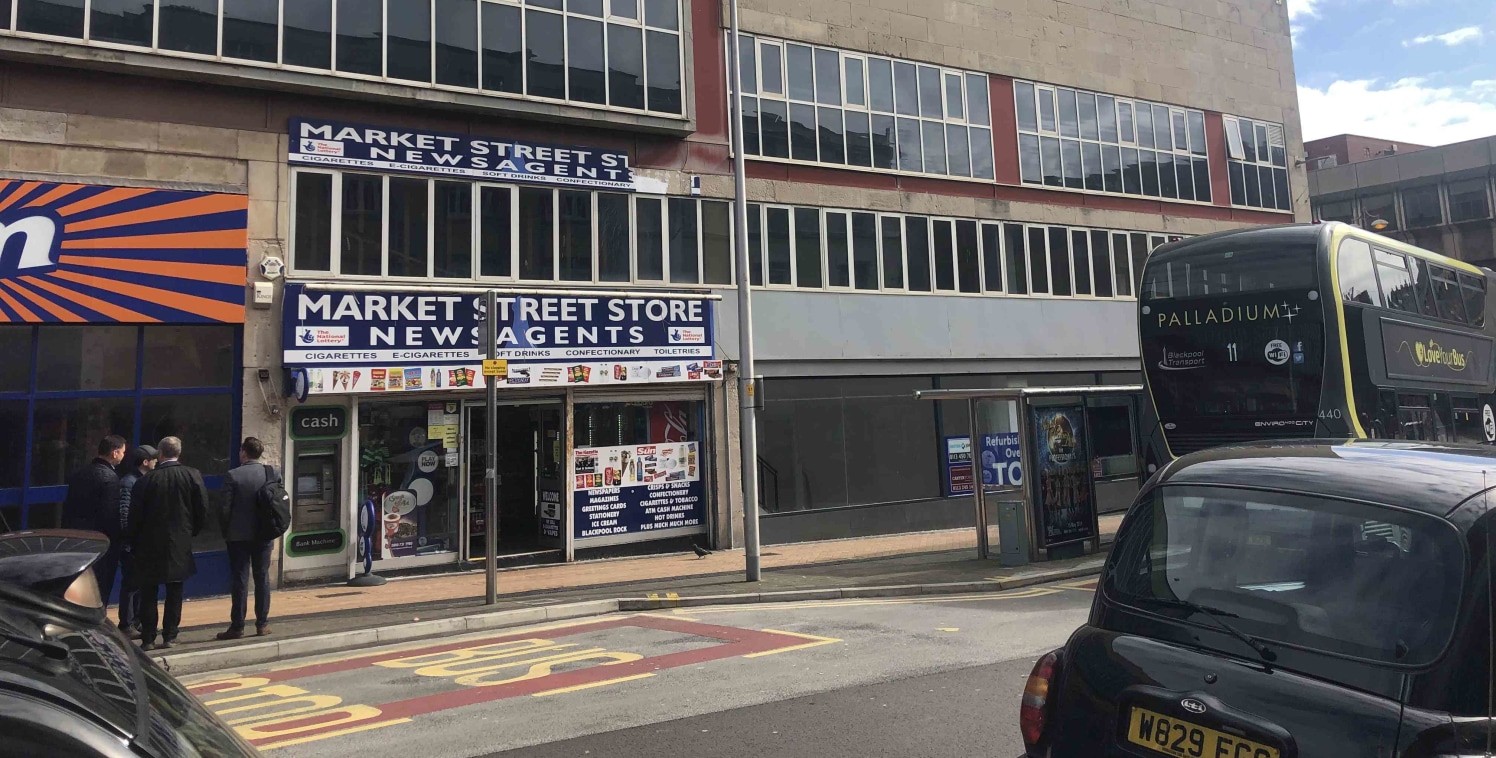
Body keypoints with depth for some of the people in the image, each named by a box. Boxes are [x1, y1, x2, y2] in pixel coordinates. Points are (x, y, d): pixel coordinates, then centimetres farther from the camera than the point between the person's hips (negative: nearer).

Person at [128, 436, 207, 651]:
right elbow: (202, 511, -4)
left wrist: (134, 543, 8)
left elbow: (135, 515, -4)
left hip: (150, 545, -1)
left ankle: (148, 639, 9)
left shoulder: (146, 480, -7)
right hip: (180, 544, 1)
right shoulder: (192, 476, -5)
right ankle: (170, 636, 11)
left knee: (148, 593, 8)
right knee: (174, 592, 9)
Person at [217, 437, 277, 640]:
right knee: (262, 578, 11)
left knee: (239, 580, 3)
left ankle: (237, 627, 7)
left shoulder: (234, 475, -12)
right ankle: (262, 624, 15)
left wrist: (225, 532, 4)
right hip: (264, 535, 3)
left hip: (239, 536, -3)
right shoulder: (273, 473, -2)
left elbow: (225, 507, -10)